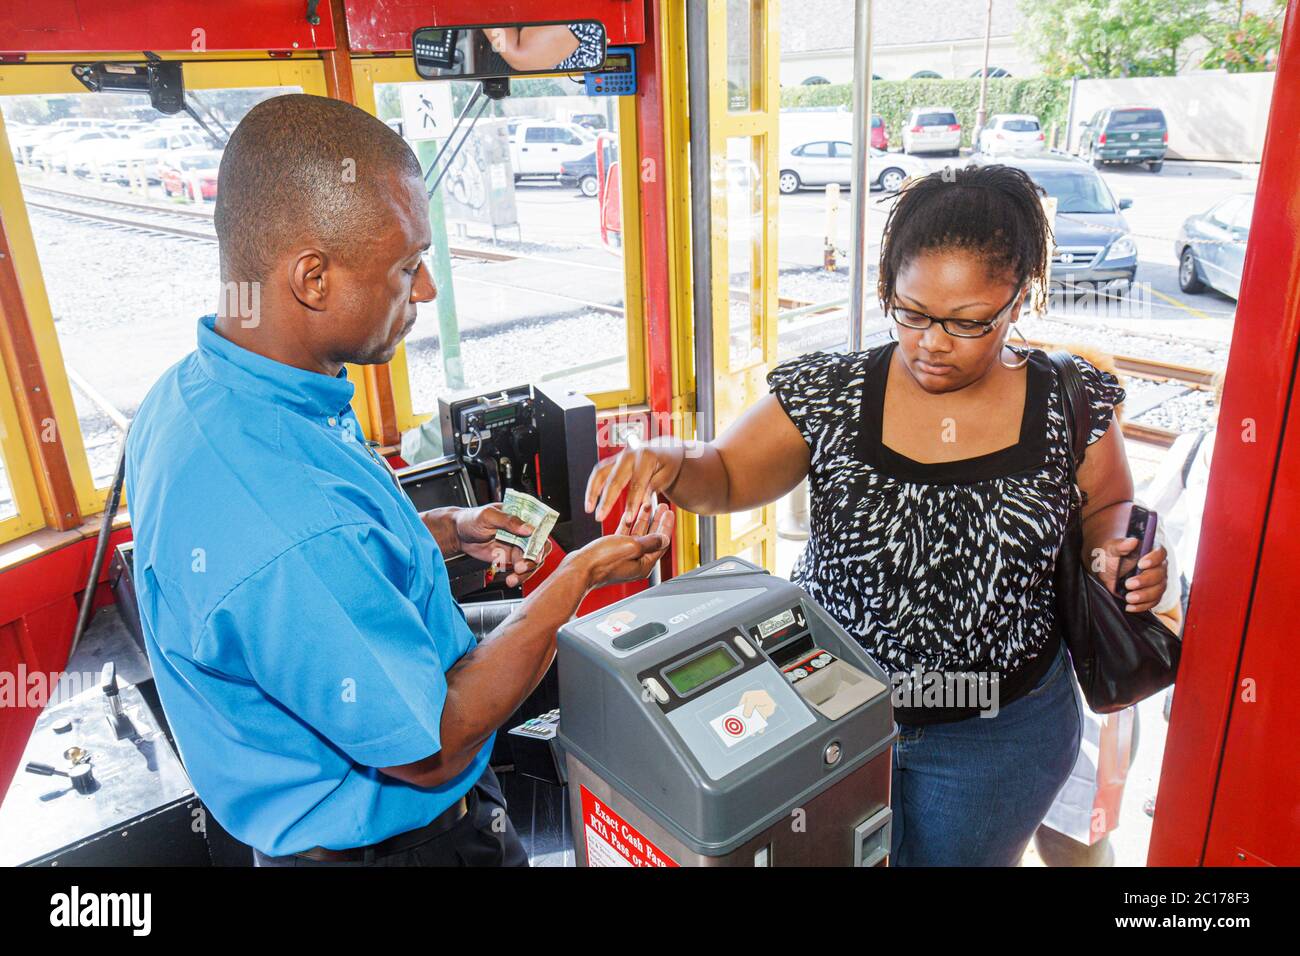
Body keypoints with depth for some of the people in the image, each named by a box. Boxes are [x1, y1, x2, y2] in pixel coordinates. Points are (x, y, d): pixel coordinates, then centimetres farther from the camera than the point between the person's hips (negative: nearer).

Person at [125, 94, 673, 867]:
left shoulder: (194, 393, -8)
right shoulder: (291, 537, -39)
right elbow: (432, 751, -27)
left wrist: (443, 530, 4)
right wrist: (578, 578, -20)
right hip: (386, 838, -8)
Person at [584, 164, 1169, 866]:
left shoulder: (1071, 408, -9)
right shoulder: (828, 397, -11)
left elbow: (1108, 510, 6)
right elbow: (723, 476, -5)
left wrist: (1116, 559, -16)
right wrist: (670, 463, -27)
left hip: (999, 734, 1)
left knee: (960, 859, 23)